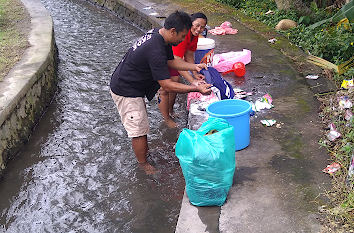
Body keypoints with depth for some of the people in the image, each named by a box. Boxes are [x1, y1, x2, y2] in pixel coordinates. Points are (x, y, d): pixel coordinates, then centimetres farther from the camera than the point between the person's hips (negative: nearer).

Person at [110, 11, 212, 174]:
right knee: (139, 129, 1)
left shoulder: (159, 35, -3)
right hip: (126, 92, -10)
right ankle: (143, 165, 19)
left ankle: (144, 149, 45)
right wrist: (197, 89, -29)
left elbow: (170, 61, 12)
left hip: (133, 85, 10)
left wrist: (194, 67, 0)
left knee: (141, 123, 25)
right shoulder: (155, 50, -34)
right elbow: (168, 86, -31)